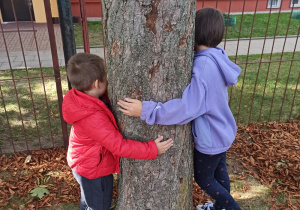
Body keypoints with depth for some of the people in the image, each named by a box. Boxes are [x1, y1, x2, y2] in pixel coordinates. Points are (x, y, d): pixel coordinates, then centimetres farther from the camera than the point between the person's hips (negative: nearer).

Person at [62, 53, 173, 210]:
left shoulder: (81, 98, -12)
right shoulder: (93, 118, -39)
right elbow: (119, 146, -36)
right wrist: (152, 149, -32)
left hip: (85, 164, 8)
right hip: (94, 169, -8)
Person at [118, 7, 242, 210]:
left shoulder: (204, 65, -33)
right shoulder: (216, 57, -4)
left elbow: (189, 107, -39)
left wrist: (146, 110, -38)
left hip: (211, 137, -8)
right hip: (223, 131, 8)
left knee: (203, 179, 17)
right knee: (219, 171, 28)